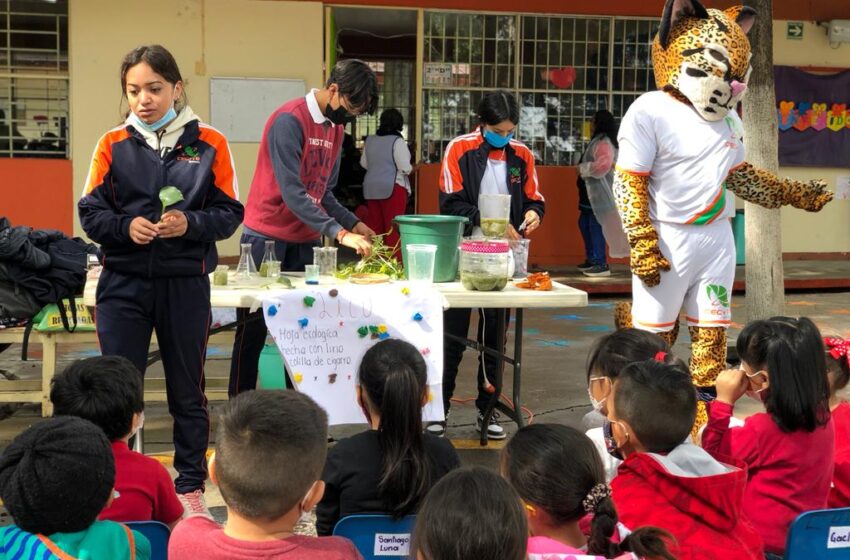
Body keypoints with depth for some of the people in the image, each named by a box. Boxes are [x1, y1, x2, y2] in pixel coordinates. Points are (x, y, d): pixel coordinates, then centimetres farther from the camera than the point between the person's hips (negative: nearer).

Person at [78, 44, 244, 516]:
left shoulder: (209, 145, -1)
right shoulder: (113, 144, 2)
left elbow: (229, 213, -1)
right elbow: (90, 212, 1)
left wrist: (190, 224, -20)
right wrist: (125, 226, -18)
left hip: (186, 285, 0)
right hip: (123, 284, 1)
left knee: (187, 391, 12)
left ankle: (191, 486, 26)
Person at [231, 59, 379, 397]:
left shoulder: (336, 127, 9)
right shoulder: (290, 120, -17)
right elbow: (293, 192, -23)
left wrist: (353, 224, -3)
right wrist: (339, 233, -27)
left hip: (305, 241, 7)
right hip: (267, 238, -7)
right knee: (253, 331, 1)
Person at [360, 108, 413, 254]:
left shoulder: (370, 140, 7)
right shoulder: (397, 141, -11)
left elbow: (364, 163, 17)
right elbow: (405, 168, -14)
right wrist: (412, 168, 7)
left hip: (371, 188, 6)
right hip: (392, 187, -6)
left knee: (375, 225, 10)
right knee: (393, 227, -4)